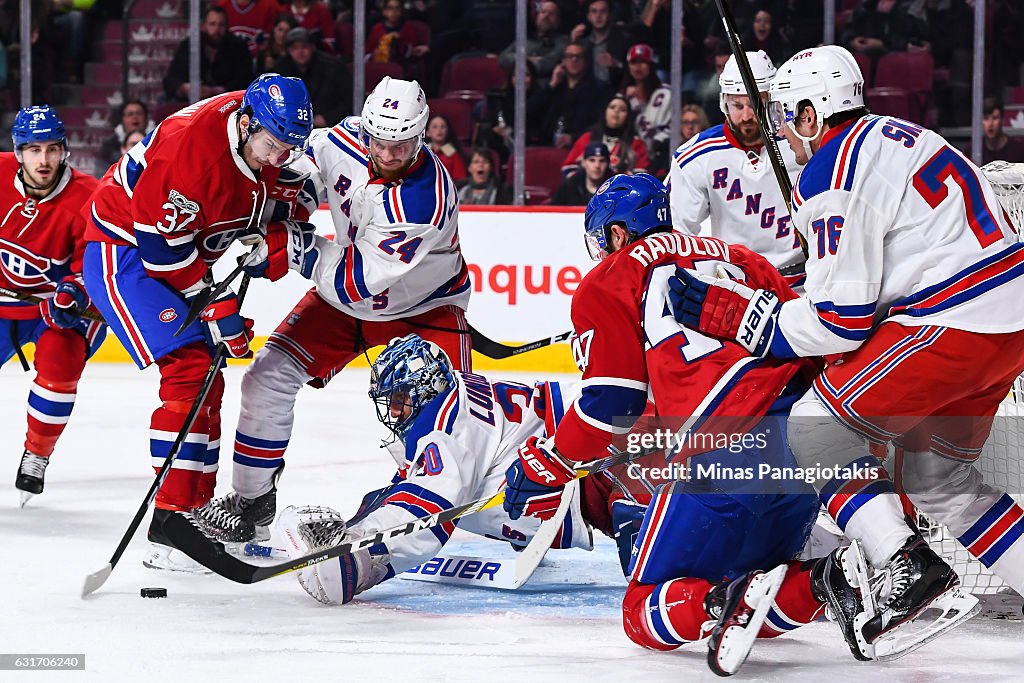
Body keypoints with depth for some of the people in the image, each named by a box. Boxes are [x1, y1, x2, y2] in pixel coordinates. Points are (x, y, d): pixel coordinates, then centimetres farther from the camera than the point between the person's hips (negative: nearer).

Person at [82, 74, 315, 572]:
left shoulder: (271, 138, -6)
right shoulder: (191, 148, -32)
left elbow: (275, 204, 11)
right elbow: (163, 248, -28)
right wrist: (219, 309, -24)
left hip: (187, 255, 9)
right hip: (125, 250, -9)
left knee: (208, 383, 13)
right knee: (189, 368, -21)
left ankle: (200, 508, 27)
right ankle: (168, 528, -25)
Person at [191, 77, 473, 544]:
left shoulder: (423, 199, -37)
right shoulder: (348, 139, -19)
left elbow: (358, 281, -35)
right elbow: (306, 165, 6)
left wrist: (292, 250, -33)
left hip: (424, 304, -5)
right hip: (346, 296, 5)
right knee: (269, 377, -6)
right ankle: (252, 497, 9)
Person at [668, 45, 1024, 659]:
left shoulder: (832, 175, -11)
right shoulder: (895, 135, 18)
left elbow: (843, 317, -14)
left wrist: (731, 312, -7)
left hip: (953, 324, -9)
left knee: (818, 428, -1)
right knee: (938, 479, 21)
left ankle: (912, 570, -14)